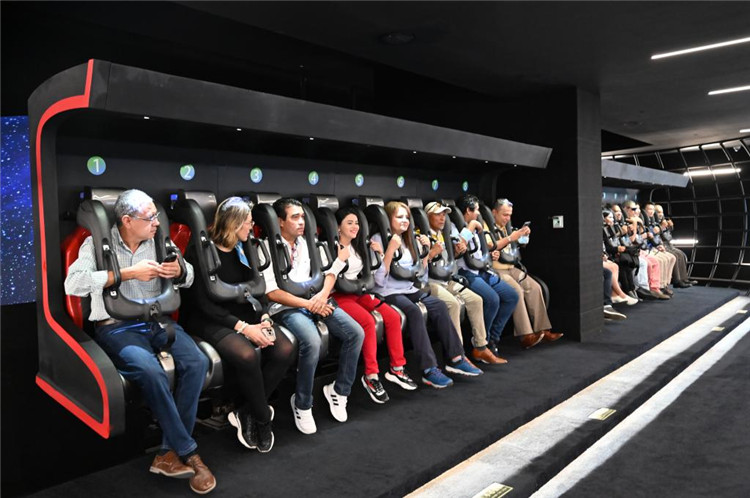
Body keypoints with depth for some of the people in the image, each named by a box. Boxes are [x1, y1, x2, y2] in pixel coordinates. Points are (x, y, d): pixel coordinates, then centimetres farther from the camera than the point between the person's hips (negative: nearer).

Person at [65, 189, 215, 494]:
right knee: (150, 370, -33)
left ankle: (169, 453, -14)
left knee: (197, 362, -23)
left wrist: (179, 271, -9)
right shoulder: (97, 243, -4)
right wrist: (128, 273, -21)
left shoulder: (157, 241, 8)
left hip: (157, 321, 5)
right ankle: (188, 453, -17)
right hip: (116, 327, -4)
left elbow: (188, 278, 16)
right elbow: (73, 283, -21)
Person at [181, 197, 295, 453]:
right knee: (247, 355, -35)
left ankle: (247, 413, -7)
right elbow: (203, 303, -14)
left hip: (243, 313, 6)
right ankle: (263, 418, -10)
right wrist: (242, 327, -22)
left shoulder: (242, 250, 11)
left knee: (285, 350, -20)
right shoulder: (201, 251, -9)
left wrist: (263, 318, -6)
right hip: (210, 319, -6)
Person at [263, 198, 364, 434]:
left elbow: (329, 272, 14)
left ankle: (339, 390, 6)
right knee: (312, 342, -34)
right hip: (288, 307, -6)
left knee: (356, 333, -13)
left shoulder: (307, 243, 13)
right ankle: (302, 404, -10)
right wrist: (309, 304, -16)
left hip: (315, 300, 6)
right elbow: (272, 292, -15)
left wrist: (322, 295, -7)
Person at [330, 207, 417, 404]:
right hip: (339, 296, -7)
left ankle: (397, 369, -6)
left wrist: (380, 254, 10)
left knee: (393, 316, -15)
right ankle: (371, 376, -22)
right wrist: (341, 260, -22)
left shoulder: (358, 247, 15)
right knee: (368, 321, -32)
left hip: (359, 293, 7)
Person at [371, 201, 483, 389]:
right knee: (414, 311, -33)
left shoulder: (407, 240, 17)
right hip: (388, 293, -6)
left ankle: (455, 359, -17)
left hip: (409, 289, 7)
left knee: (438, 305, -20)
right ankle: (429, 370, -34)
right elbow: (379, 280, -15)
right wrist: (390, 250, -20)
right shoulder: (378, 239, -4)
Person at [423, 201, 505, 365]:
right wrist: (432, 253, -21)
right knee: (453, 303, -30)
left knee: (475, 299, -7)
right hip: (428, 282, -8)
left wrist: (458, 249, 7)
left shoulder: (442, 235, 18)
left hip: (446, 280, 8)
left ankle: (480, 348, -1)